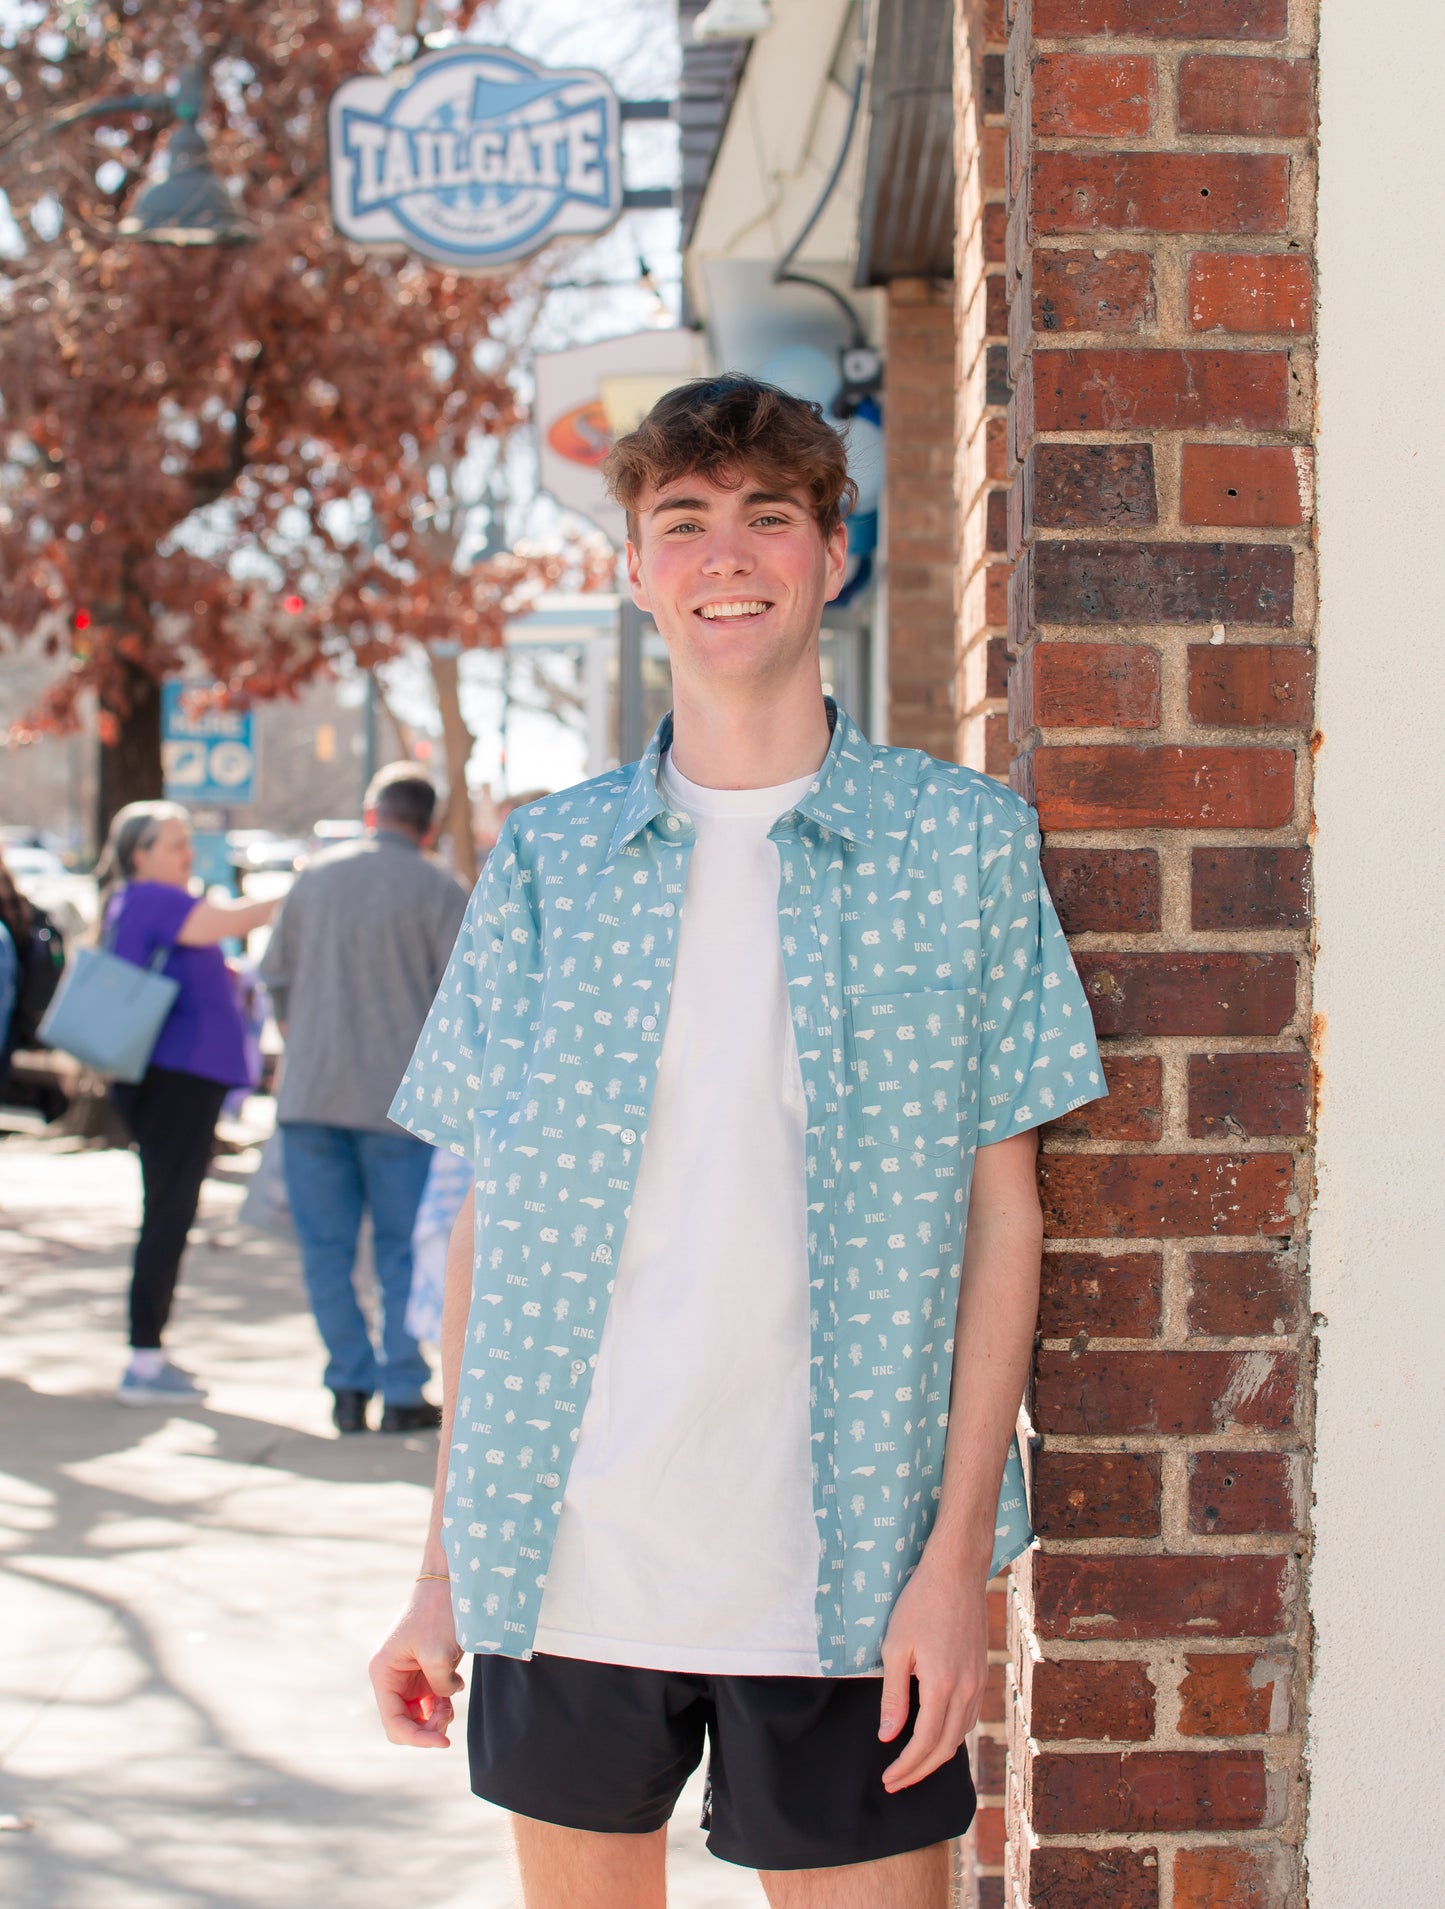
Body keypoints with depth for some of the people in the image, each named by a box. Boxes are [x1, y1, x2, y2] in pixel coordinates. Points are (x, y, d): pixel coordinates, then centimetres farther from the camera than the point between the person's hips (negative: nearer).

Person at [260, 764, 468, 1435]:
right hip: (401, 1097, -2)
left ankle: (350, 1385, 8)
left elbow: (278, 978, 13)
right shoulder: (440, 891, -3)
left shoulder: (315, 876, 8)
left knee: (327, 1247, 9)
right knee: (404, 1251, 7)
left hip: (310, 1094, 2)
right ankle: (403, 1392, 6)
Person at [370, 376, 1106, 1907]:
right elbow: (491, 1229, 8)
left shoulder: (961, 839, 2)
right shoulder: (548, 860, 6)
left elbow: (999, 1210, 1)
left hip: (842, 1582, -2)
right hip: (564, 1572, 2)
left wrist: (957, 1551, -7)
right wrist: (443, 1572, 5)